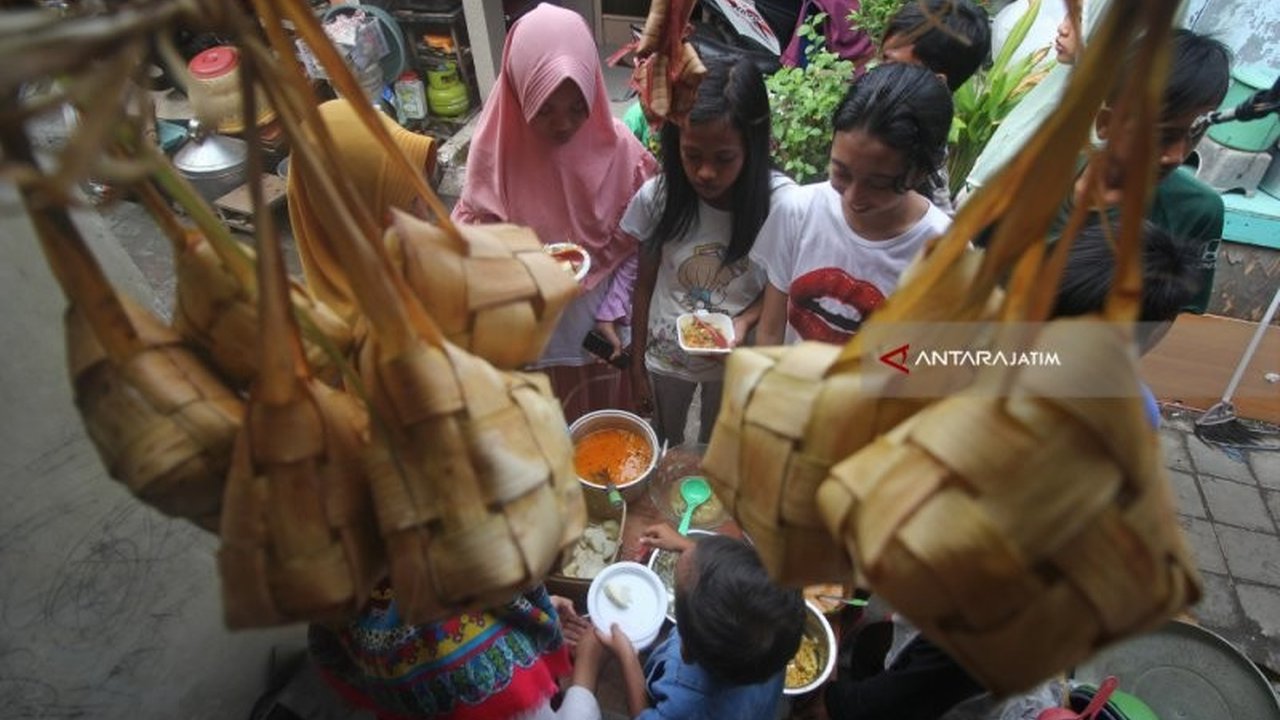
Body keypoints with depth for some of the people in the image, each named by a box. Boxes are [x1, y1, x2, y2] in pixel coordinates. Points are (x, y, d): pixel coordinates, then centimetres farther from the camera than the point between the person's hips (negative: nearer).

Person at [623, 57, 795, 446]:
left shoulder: (780, 201, -24)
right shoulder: (656, 197, -20)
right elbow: (645, 285, -8)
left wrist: (744, 322, -28)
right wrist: (636, 362, -1)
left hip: (736, 358, 0)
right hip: (666, 354, 1)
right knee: (665, 443, 27)